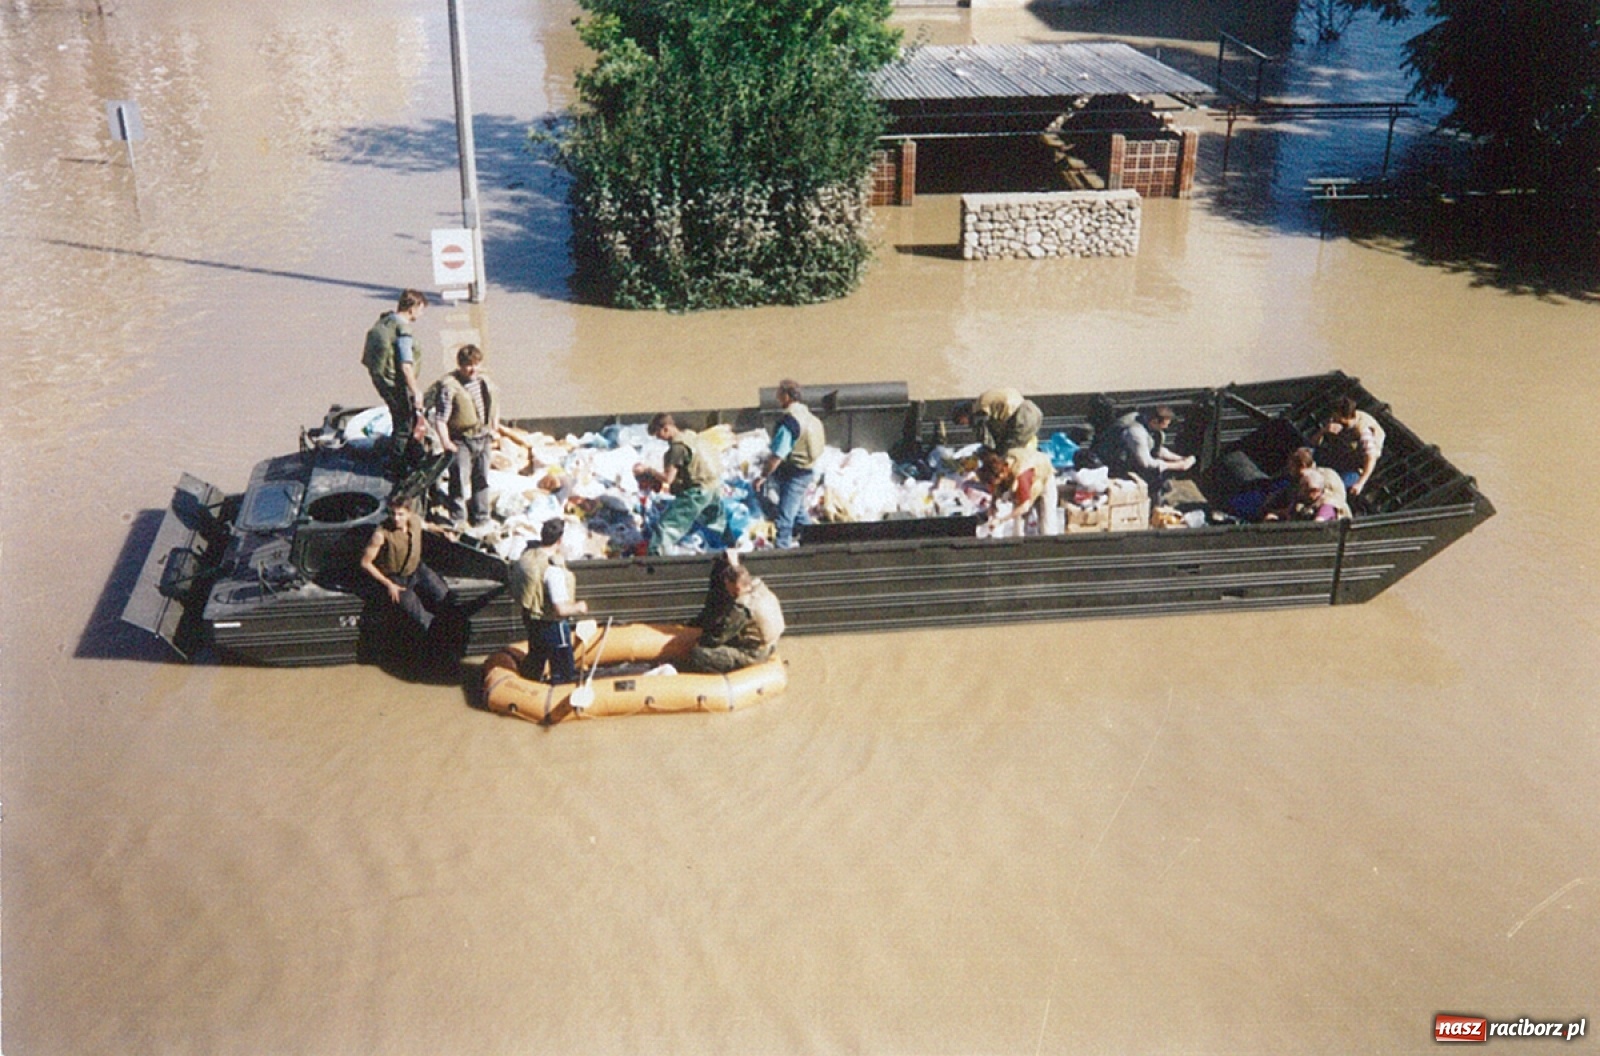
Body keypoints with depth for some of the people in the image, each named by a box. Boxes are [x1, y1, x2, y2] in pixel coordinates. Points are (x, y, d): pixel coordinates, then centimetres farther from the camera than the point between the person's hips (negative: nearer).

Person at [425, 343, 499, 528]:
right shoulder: (449, 386, -17)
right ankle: (457, 520, 9)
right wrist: (446, 442, -19)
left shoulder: (485, 381, 5)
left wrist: (493, 431, 16)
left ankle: (480, 519, 27)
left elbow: (495, 405, 21)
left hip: (483, 439, 6)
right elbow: (440, 418, -17)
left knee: (482, 479, 14)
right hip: (461, 441, -6)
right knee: (460, 481, -4)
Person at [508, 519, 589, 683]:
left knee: (536, 654, 32)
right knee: (563, 674, 10)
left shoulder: (526, 554, -8)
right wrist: (578, 607, -11)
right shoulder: (553, 569, -32)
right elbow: (561, 609, -30)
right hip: (552, 624, -8)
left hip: (530, 618, 8)